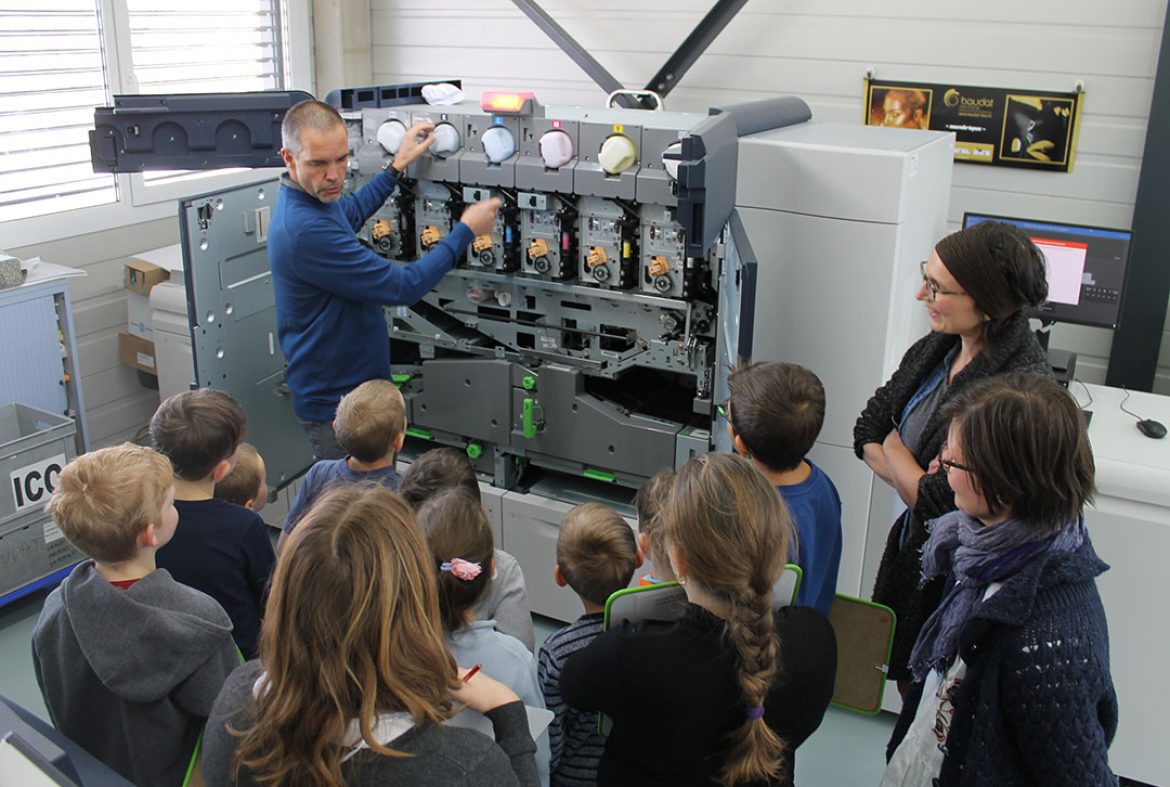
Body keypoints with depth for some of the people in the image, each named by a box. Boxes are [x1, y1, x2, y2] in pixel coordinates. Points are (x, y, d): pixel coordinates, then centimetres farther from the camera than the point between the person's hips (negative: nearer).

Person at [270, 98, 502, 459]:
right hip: (334, 400, -10)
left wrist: (397, 166, 22)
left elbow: (350, 212, 27)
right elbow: (402, 287, -27)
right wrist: (466, 231, -17)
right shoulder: (305, 229, -32)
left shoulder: (306, 198, 0)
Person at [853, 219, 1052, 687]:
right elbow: (867, 431, 2)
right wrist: (914, 475, -16)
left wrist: (893, 448, -10)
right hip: (911, 548, 7)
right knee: (909, 683, 25)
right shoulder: (938, 347, -4)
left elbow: (938, 504, -28)